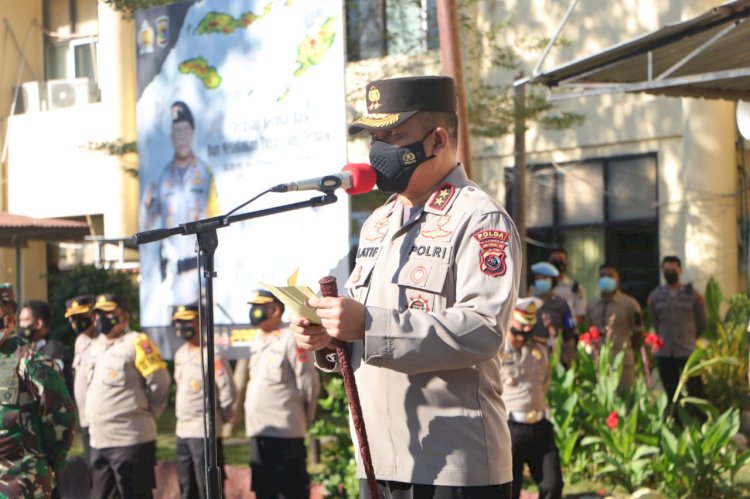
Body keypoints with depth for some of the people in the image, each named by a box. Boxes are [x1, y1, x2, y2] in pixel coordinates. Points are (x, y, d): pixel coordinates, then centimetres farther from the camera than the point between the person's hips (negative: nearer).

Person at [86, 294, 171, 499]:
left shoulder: (137, 343, -10)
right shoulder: (96, 345, 15)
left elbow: (159, 384, -12)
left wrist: (141, 412, -2)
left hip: (130, 440, -8)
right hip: (99, 441, 8)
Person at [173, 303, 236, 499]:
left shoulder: (211, 356, -15)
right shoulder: (180, 354, 11)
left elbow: (227, 392, -14)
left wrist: (220, 416, -3)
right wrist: (183, 414, 15)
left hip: (205, 432, -9)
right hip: (182, 431, 9)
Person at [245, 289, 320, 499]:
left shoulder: (289, 340, -11)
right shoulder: (256, 342, 14)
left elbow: (309, 384, -10)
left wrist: (303, 419, 0)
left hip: (285, 431, -8)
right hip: (258, 431, 8)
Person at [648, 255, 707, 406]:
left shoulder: (693, 295, 0)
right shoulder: (655, 296, 6)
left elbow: (701, 324, 9)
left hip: (688, 352, -2)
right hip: (664, 353, 2)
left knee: (695, 393, -5)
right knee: (671, 396, 7)